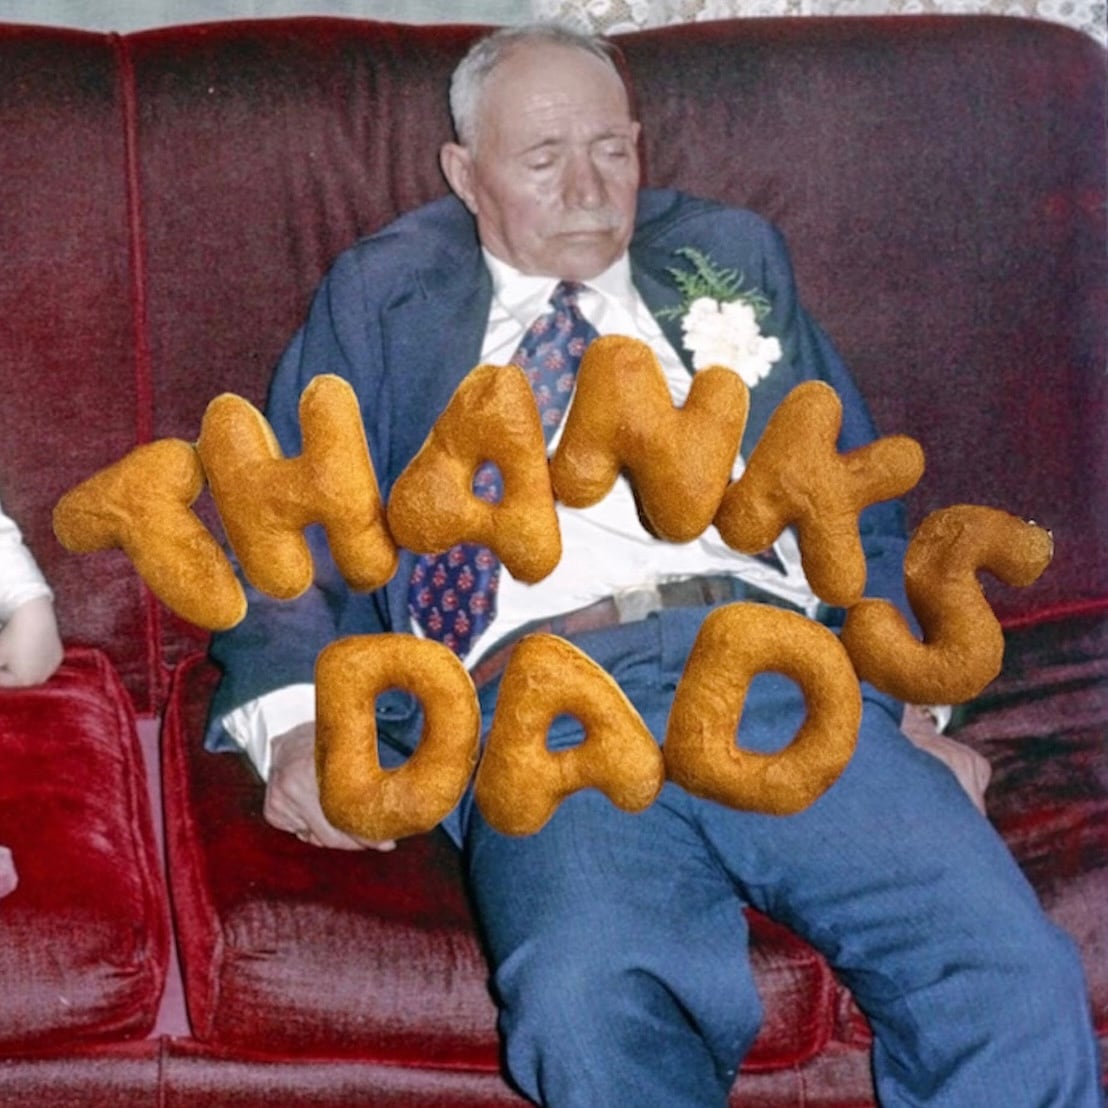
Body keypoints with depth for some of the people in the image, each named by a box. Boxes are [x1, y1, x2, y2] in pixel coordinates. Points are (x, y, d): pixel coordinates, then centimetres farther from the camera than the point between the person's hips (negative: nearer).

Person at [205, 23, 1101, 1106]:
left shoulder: (732, 256, 27)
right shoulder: (378, 298, 22)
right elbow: (293, 529, 16)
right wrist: (297, 722, -4)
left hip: (776, 664, 2)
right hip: (536, 703, -2)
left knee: (1013, 975, -23)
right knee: (589, 1011, -34)